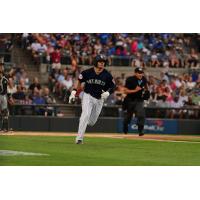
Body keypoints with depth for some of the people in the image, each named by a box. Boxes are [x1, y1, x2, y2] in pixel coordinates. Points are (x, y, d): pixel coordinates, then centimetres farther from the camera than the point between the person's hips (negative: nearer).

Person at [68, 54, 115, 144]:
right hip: (88, 96, -3)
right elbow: (79, 81, 4)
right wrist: (73, 92, -2)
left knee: (92, 121, 8)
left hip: (99, 99, 3)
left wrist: (107, 93, -17)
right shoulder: (87, 72, -11)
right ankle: (79, 138, -21)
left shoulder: (107, 75, -8)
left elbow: (113, 87, 2)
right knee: (86, 114, -22)